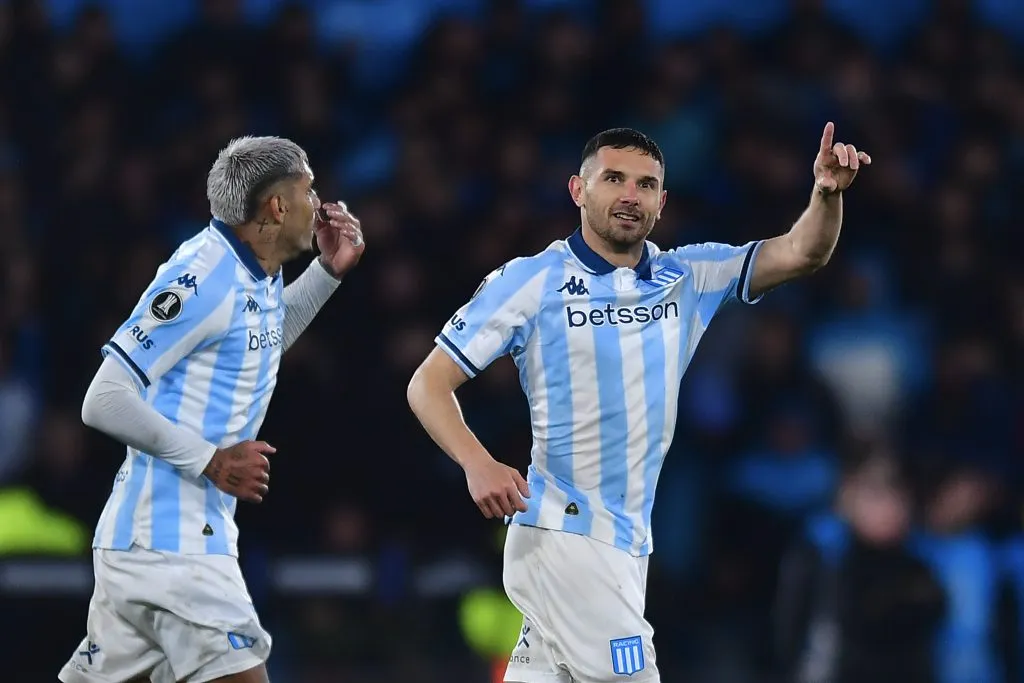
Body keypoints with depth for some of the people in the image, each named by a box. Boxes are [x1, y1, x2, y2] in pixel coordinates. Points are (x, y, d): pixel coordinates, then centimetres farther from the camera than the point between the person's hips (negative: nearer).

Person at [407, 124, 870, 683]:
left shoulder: (687, 279, 8)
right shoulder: (528, 281, -5)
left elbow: (800, 254, -1)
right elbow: (429, 383, -5)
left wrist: (828, 191, -22)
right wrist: (477, 463, -23)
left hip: (629, 542, 6)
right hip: (564, 533, -6)